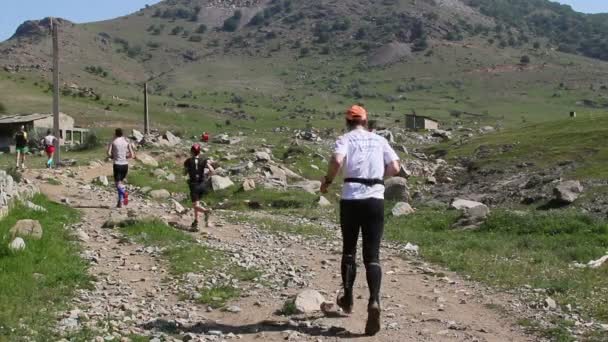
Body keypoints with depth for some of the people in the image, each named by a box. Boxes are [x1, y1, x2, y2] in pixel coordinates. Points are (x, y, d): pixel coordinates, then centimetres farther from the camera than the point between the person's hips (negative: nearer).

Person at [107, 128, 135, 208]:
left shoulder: (113, 142, 0)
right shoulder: (127, 142, 6)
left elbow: (109, 154, -9)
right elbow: (132, 155, 2)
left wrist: (113, 157, 11)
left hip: (117, 164, -3)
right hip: (125, 164, 3)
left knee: (118, 183, -1)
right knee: (121, 181, 17)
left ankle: (124, 193, -33)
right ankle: (120, 202, 12)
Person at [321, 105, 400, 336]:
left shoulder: (346, 139, 1)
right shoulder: (379, 140, 10)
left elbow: (337, 161, -19)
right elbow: (395, 168, 5)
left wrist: (327, 181, -3)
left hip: (351, 199, -1)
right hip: (376, 199, 1)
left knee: (349, 249, 18)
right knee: (372, 255, 1)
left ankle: (348, 297, 29)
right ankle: (374, 301, -18)